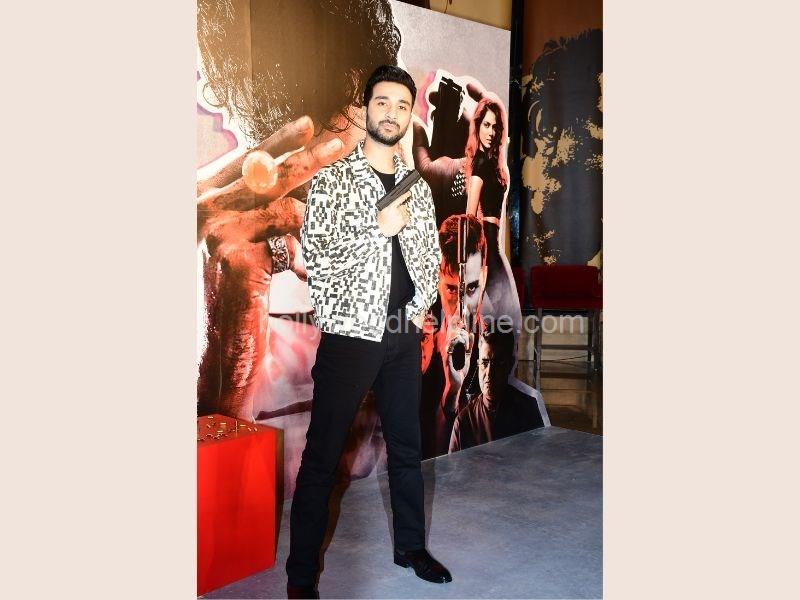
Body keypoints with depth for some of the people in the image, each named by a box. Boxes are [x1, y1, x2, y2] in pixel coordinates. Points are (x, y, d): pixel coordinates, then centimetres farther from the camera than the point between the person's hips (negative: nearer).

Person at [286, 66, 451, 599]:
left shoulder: (418, 186, 12)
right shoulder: (333, 179, -3)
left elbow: (432, 255, 17)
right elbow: (314, 254, -12)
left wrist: (421, 307, 4)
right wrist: (379, 228, -16)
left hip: (404, 335, 5)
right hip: (351, 334, -5)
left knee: (407, 447, 16)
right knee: (322, 458, 0)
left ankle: (411, 547, 34)